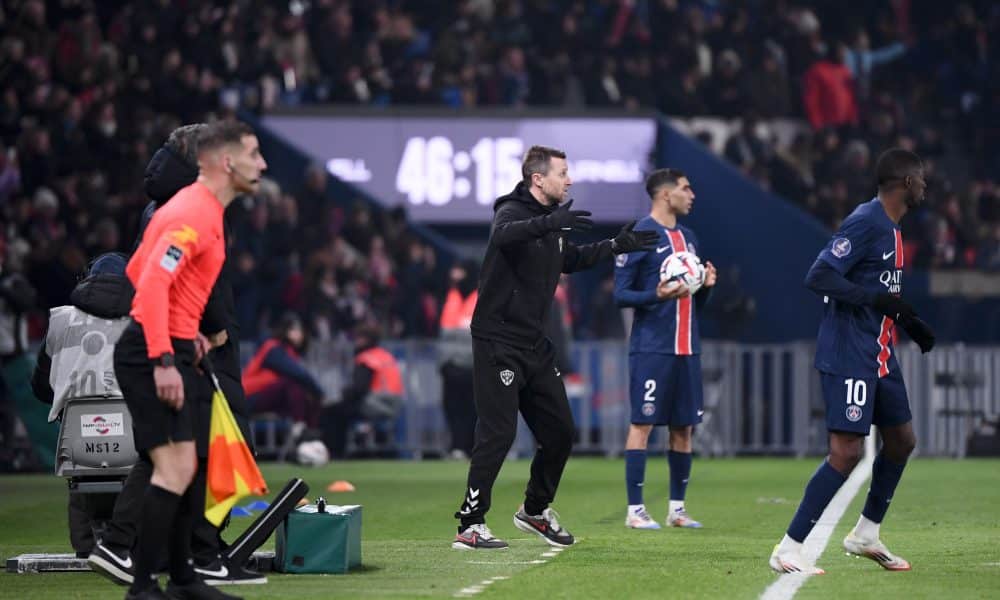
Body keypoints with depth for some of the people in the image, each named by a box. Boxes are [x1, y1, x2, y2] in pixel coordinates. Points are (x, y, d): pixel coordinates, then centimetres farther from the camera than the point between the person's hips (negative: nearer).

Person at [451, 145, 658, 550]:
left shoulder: (552, 226, 13)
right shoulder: (512, 212, -13)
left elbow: (572, 260, 33)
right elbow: (504, 235, -39)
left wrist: (617, 246, 26)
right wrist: (549, 223, -54)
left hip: (535, 345, 9)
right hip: (498, 344, -9)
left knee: (559, 432, 10)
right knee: (498, 433, -12)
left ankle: (535, 511, 29)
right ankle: (470, 526, -7)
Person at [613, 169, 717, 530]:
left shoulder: (688, 238, 17)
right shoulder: (640, 236, -6)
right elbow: (621, 294, -8)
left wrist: (706, 286, 3)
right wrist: (657, 296, -24)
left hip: (687, 348, 8)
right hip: (651, 348, -7)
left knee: (684, 428, 8)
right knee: (642, 424, -6)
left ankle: (677, 508, 16)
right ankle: (635, 510, -3)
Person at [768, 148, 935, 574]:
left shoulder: (891, 228, 14)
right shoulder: (865, 223, -16)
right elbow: (817, 278, -23)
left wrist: (909, 322, 18)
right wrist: (876, 298, -28)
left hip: (879, 356, 10)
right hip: (848, 357, -10)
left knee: (901, 440, 16)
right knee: (846, 452, -13)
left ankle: (866, 534, 31)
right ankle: (788, 550, -9)